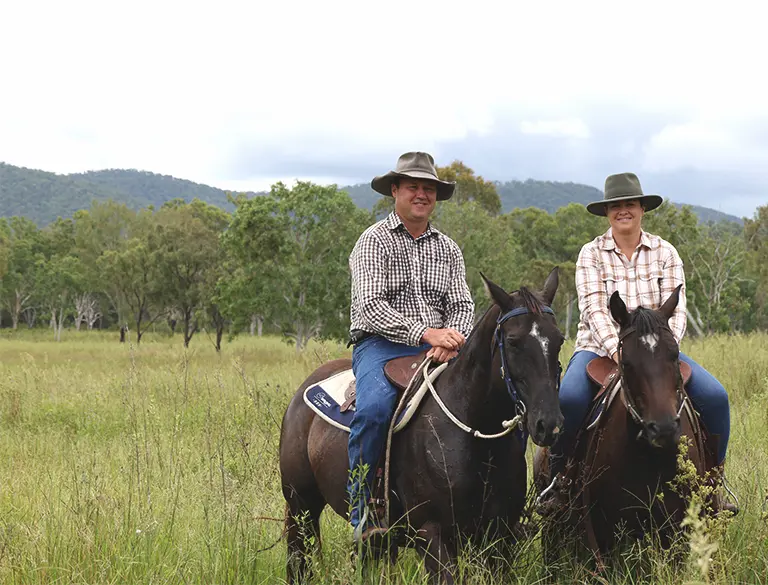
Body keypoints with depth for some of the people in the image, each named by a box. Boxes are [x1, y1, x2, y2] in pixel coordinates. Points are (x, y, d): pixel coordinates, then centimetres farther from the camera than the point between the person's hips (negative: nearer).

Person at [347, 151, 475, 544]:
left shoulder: (447, 249, 18)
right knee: (375, 407, -35)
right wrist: (425, 333, -23)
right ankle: (362, 511, -23)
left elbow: (462, 305, 10)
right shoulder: (374, 241, 1)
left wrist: (452, 339, -14)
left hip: (439, 346, 4)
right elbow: (371, 306, -11)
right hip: (381, 345, -4)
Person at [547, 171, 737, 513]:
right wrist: (617, 350, -28)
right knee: (569, 398, -34)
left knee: (715, 396, -19)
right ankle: (557, 478, -11)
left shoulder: (665, 252, 6)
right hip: (600, 347, -2)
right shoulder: (591, 254, 1)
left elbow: (676, 308, -2)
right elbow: (594, 309, -11)